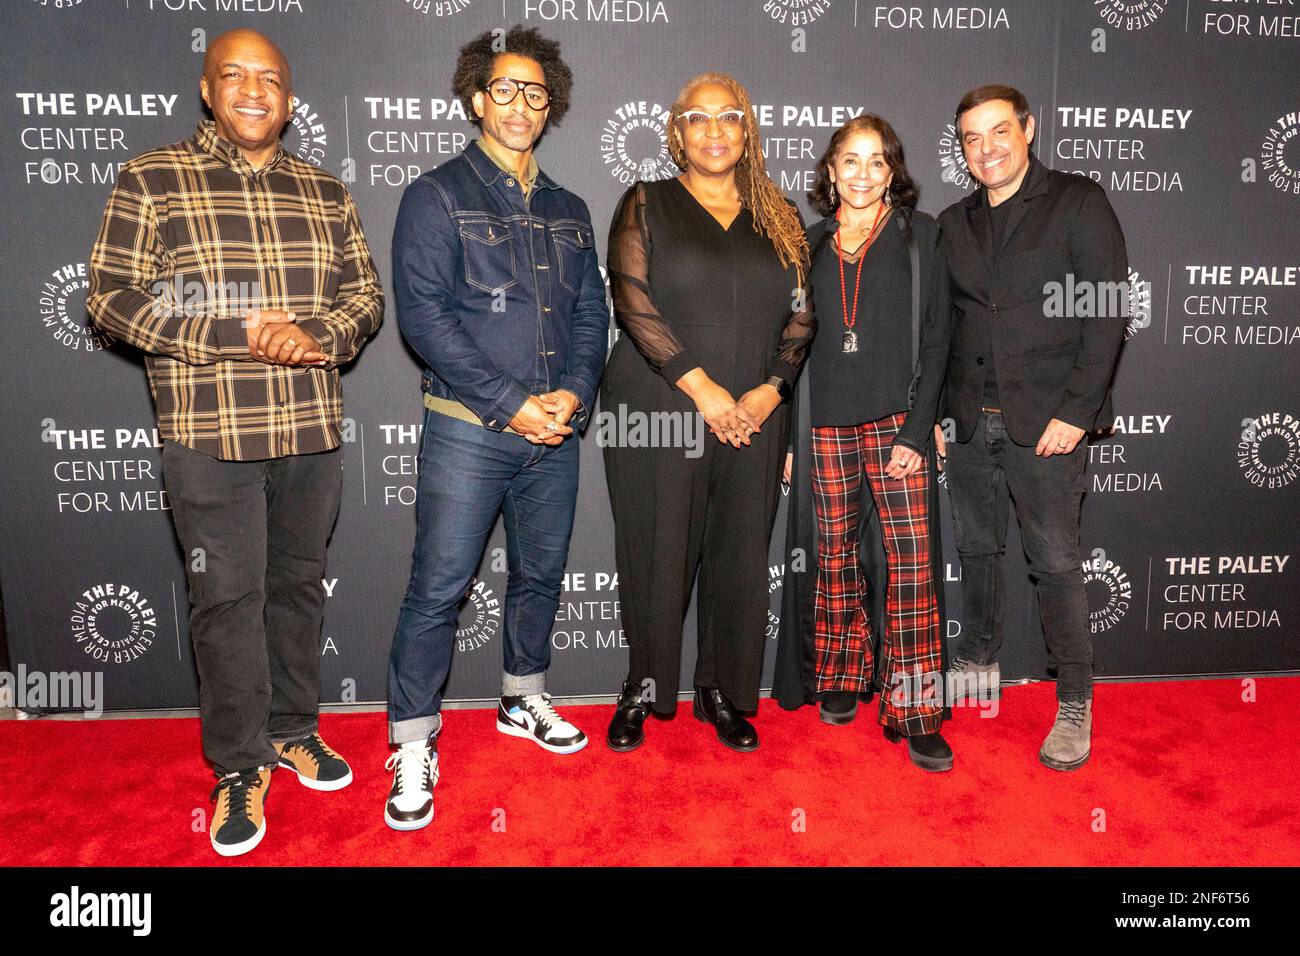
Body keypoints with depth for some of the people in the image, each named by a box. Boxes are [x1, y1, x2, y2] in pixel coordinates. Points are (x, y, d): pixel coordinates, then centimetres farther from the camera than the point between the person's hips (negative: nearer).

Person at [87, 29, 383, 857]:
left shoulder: (326, 193, 9)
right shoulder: (151, 182, -1)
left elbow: (366, 294, 9)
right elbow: (113, 298, -6)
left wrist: (320, 337, -13)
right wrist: (238, 332, -16)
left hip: (313, 431, 3)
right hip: (209, 436, -3)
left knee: (300, 583, 14)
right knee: (227, 598, 3)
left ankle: (294, 727, 34)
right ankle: (240, 766, 21)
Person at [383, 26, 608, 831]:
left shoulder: (568, 210, 15)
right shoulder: (437, 197, -1)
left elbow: (591, 313, 12)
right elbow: (424, 315, -11)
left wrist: (574, 392, -7)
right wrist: (510, 402, -16)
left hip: (556, 432, 5)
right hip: (469, 430, -5)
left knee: (541, 575, 15)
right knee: (438, 588, -4)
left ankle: (524, 700, 35)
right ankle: (414, 749, 9)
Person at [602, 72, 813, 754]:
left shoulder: (779, 219, 15)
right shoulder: (647, 204, 6)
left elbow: (800, 316, 10)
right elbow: (632, 299, -7)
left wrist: (769, 390, -6)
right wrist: (701, 386, -14)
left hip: (753, 420, 3)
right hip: (657, 414, -3)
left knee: (742, 560, 6)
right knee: (657, 558, 2)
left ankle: (720, 693, 22)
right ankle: (643, 691, 20)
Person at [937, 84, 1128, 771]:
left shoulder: (1077, 203, -1)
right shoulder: (953, 223, 13)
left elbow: (1109, 310, -7)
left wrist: (1075, 411, -14)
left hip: (1046, 421, -4)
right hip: (970, 422, 5)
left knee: (1056, 561, 0)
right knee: (976, 548, 13)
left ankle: (1074, 705, 13)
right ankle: (978, 664, 32)